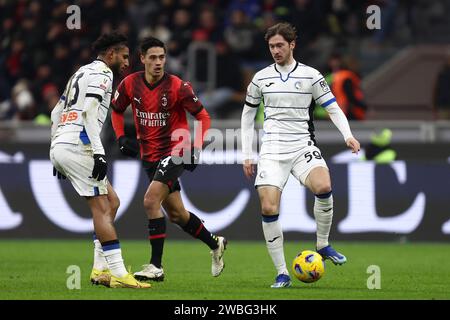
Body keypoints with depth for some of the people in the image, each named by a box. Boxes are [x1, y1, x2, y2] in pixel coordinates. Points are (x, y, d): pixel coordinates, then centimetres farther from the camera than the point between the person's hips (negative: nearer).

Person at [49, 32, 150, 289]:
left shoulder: (82, 73, 25)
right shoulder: (100, 74, -4)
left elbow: (56, 113, 26)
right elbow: (89, 111, -18)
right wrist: (99, 152, -23)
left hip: (59, 146, 9)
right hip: (77, 146, -9)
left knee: (111, 201, 13)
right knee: (101, 207, -10)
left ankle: (101, 269, 9)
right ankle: (118, 274, -15)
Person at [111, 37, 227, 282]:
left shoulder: (177, 86, -15)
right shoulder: (130, 84, -4)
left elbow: (203, 117, -7)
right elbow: (116, 110, 15)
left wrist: (196, 147, -18)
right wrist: (121, 137, 0)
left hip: (175, 152, -5)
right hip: (150, 156, 6)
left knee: (150, 201, -22)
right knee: (176, 213, 13)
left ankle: (156, 266, -16)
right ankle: (215, 245, 36)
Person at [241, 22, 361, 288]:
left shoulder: (310, 75, 3)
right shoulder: (261, 78, 9)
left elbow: (333, 108, 5)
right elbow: (248, 114, 18)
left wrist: (348, 135, -13)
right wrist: (247, 155, 14)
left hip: (303, 146, -1)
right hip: (272, 150, 1)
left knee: (323, 187, -30)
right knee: (269, 208, -14)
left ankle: (323, 245, -6)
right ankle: (282, 273, -4)